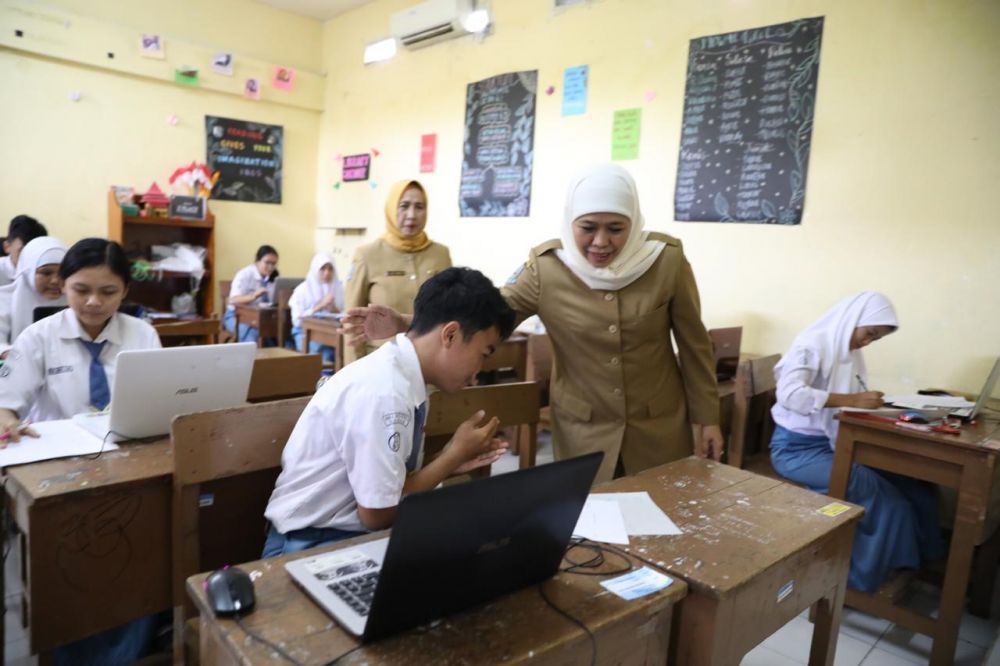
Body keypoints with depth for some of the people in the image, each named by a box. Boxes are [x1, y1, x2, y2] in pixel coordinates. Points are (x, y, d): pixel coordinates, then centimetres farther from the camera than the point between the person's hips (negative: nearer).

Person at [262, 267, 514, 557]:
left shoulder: (404, 377, -1)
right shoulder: (384, 391, -26)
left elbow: (390, 480, 5)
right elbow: (377, 513, -18)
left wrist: (450, 461, -3)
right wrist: (455, 454, -12)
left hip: (353, 532, 8)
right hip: (312, 545, -7)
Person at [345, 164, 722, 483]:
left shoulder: (667, 260, -12)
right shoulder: (545, 268, -12)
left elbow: (694, 343, -3)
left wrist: (707, 418, 2)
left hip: (661, 428, 1)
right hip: (583, 432, 0)